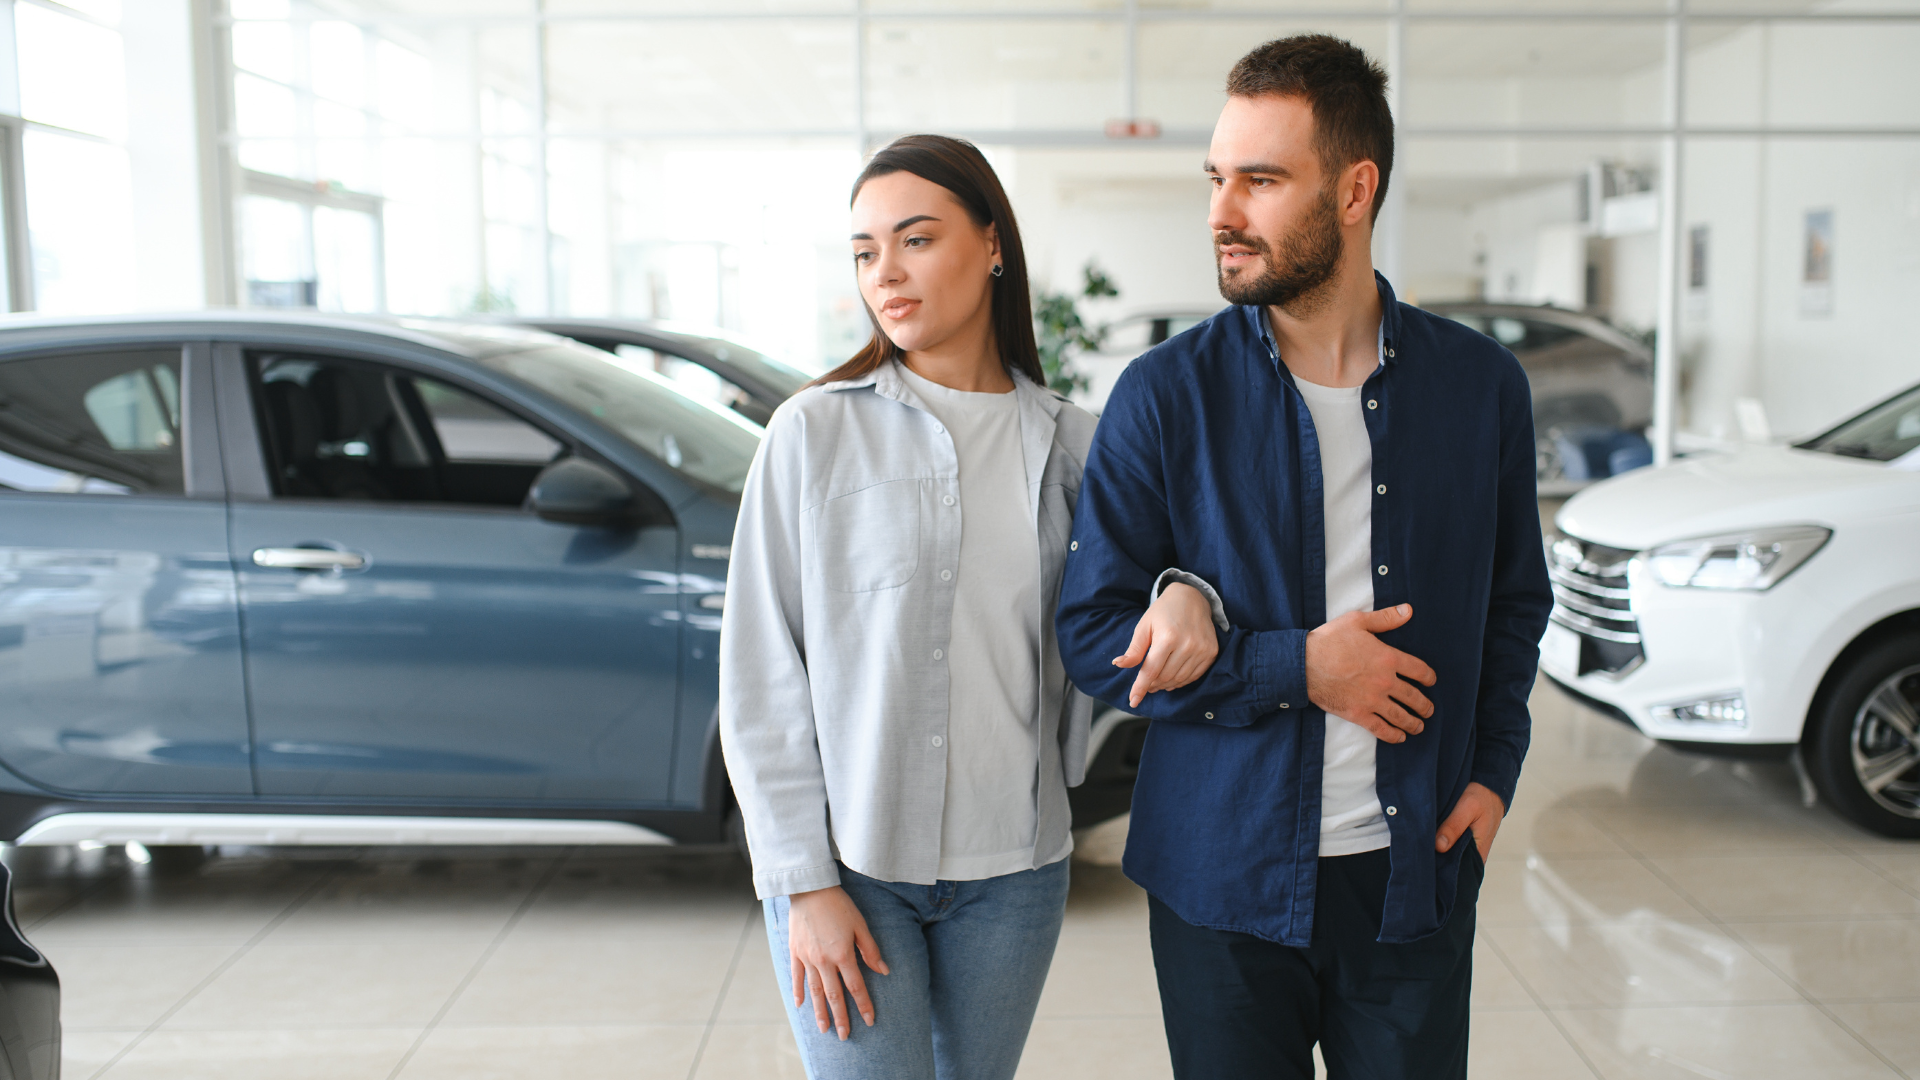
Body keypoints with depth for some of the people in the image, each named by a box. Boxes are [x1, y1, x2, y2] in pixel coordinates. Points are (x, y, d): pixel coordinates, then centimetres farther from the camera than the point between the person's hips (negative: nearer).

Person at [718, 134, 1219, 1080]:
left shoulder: (1069, 443, 2)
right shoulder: (815, 432, -5)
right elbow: (759, 673, -5)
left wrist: (1186, 594, -12)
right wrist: (803, 881, -9)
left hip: (1011, 869, 3)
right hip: (846, 863, -2)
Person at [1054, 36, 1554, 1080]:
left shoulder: (1481, 383, 2)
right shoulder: (1164, 396, -7)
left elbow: (1515, 600, 14)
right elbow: (1091, 634, -7)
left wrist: (1494, 765, 1)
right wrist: (1292, 666, -15)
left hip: (1416, 874, 2)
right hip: (1223, 882, -2)